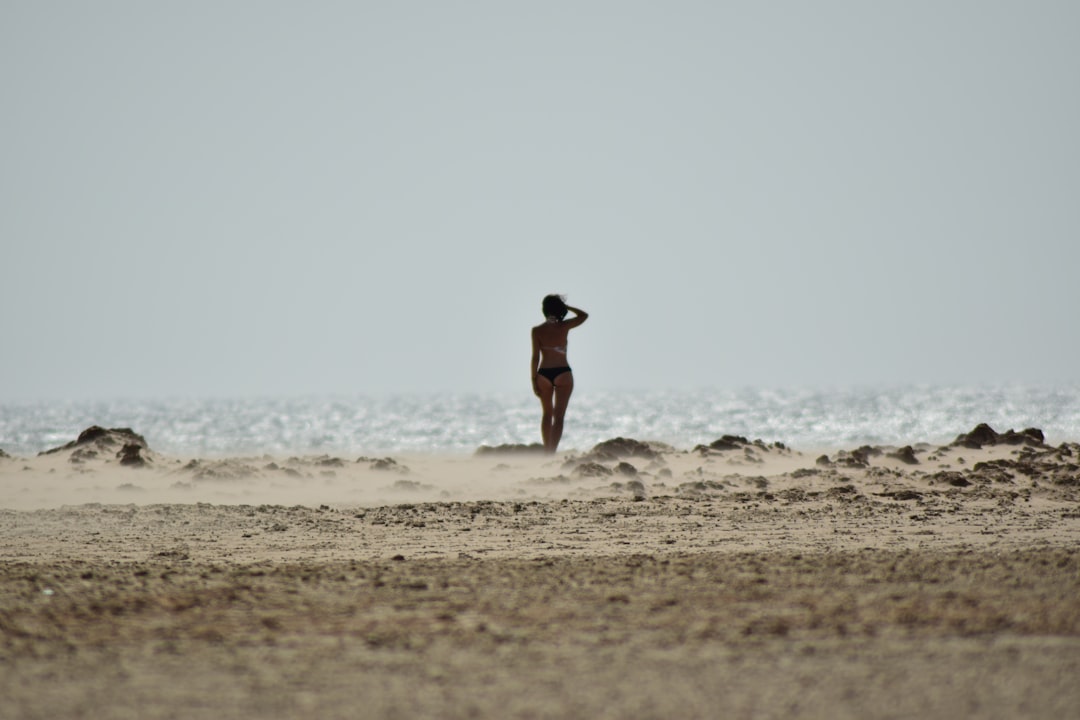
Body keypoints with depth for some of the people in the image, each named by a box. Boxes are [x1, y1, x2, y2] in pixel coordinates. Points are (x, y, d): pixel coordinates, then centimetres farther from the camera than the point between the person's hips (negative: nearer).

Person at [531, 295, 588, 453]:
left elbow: (535, 357, -5)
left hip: (544, 374, 2)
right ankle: (552, 452, -16)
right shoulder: (564, 327, -5)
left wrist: (533, 380, 0)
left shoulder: (537, 330, -4)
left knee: (547, 414, 20)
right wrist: (566, 306, 11)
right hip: (563, 373, -2)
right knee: (558, 416, -3)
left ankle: (547, 451, 25)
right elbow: (584, 315, 12)